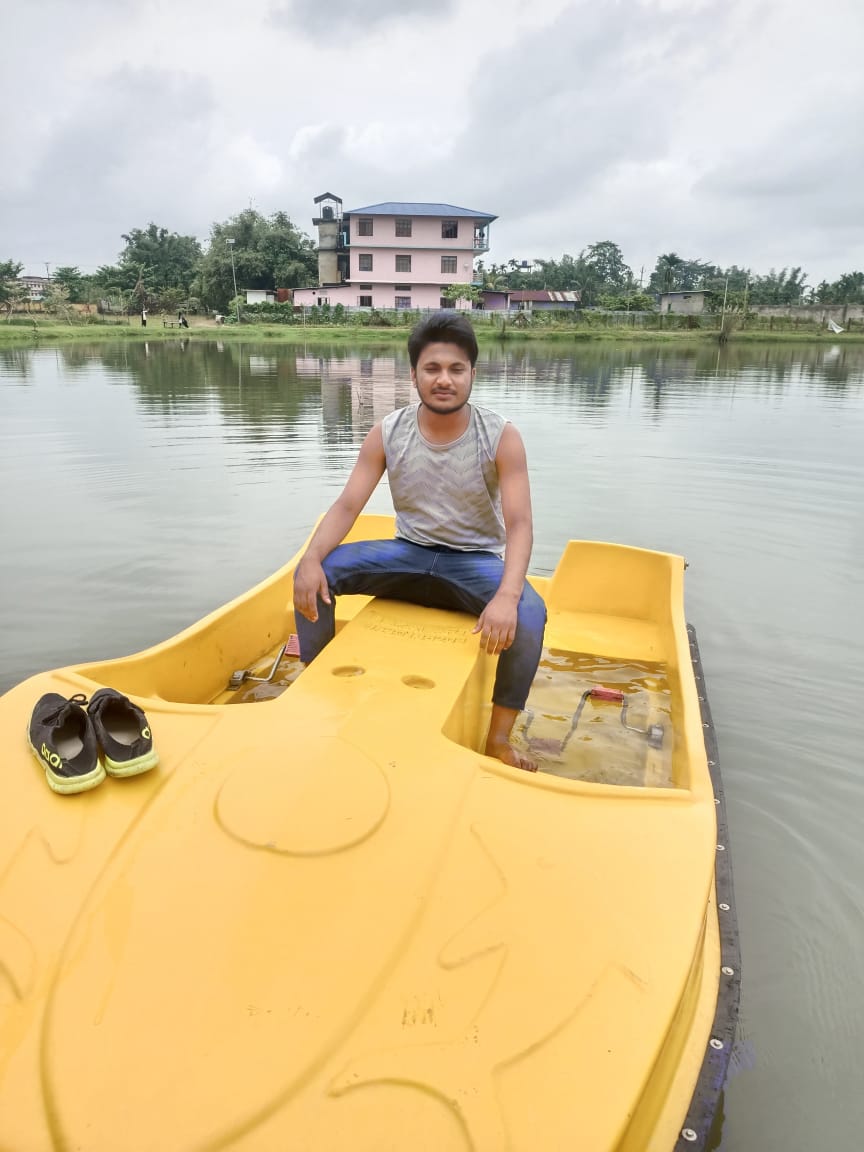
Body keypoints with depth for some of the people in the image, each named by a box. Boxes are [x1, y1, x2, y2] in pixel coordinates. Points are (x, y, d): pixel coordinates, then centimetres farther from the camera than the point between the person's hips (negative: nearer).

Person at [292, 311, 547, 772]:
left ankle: (499, 739, -13)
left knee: (528, 614, -33)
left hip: (477, 560, -2)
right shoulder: (387, 434, -7)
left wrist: (507, 595, -39)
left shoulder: (501, 438, -13)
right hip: (408, 553, 3)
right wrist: (311, 559, -31)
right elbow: (346, 505, -10)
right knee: (316, 573, -19)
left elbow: (519, 523, -20)